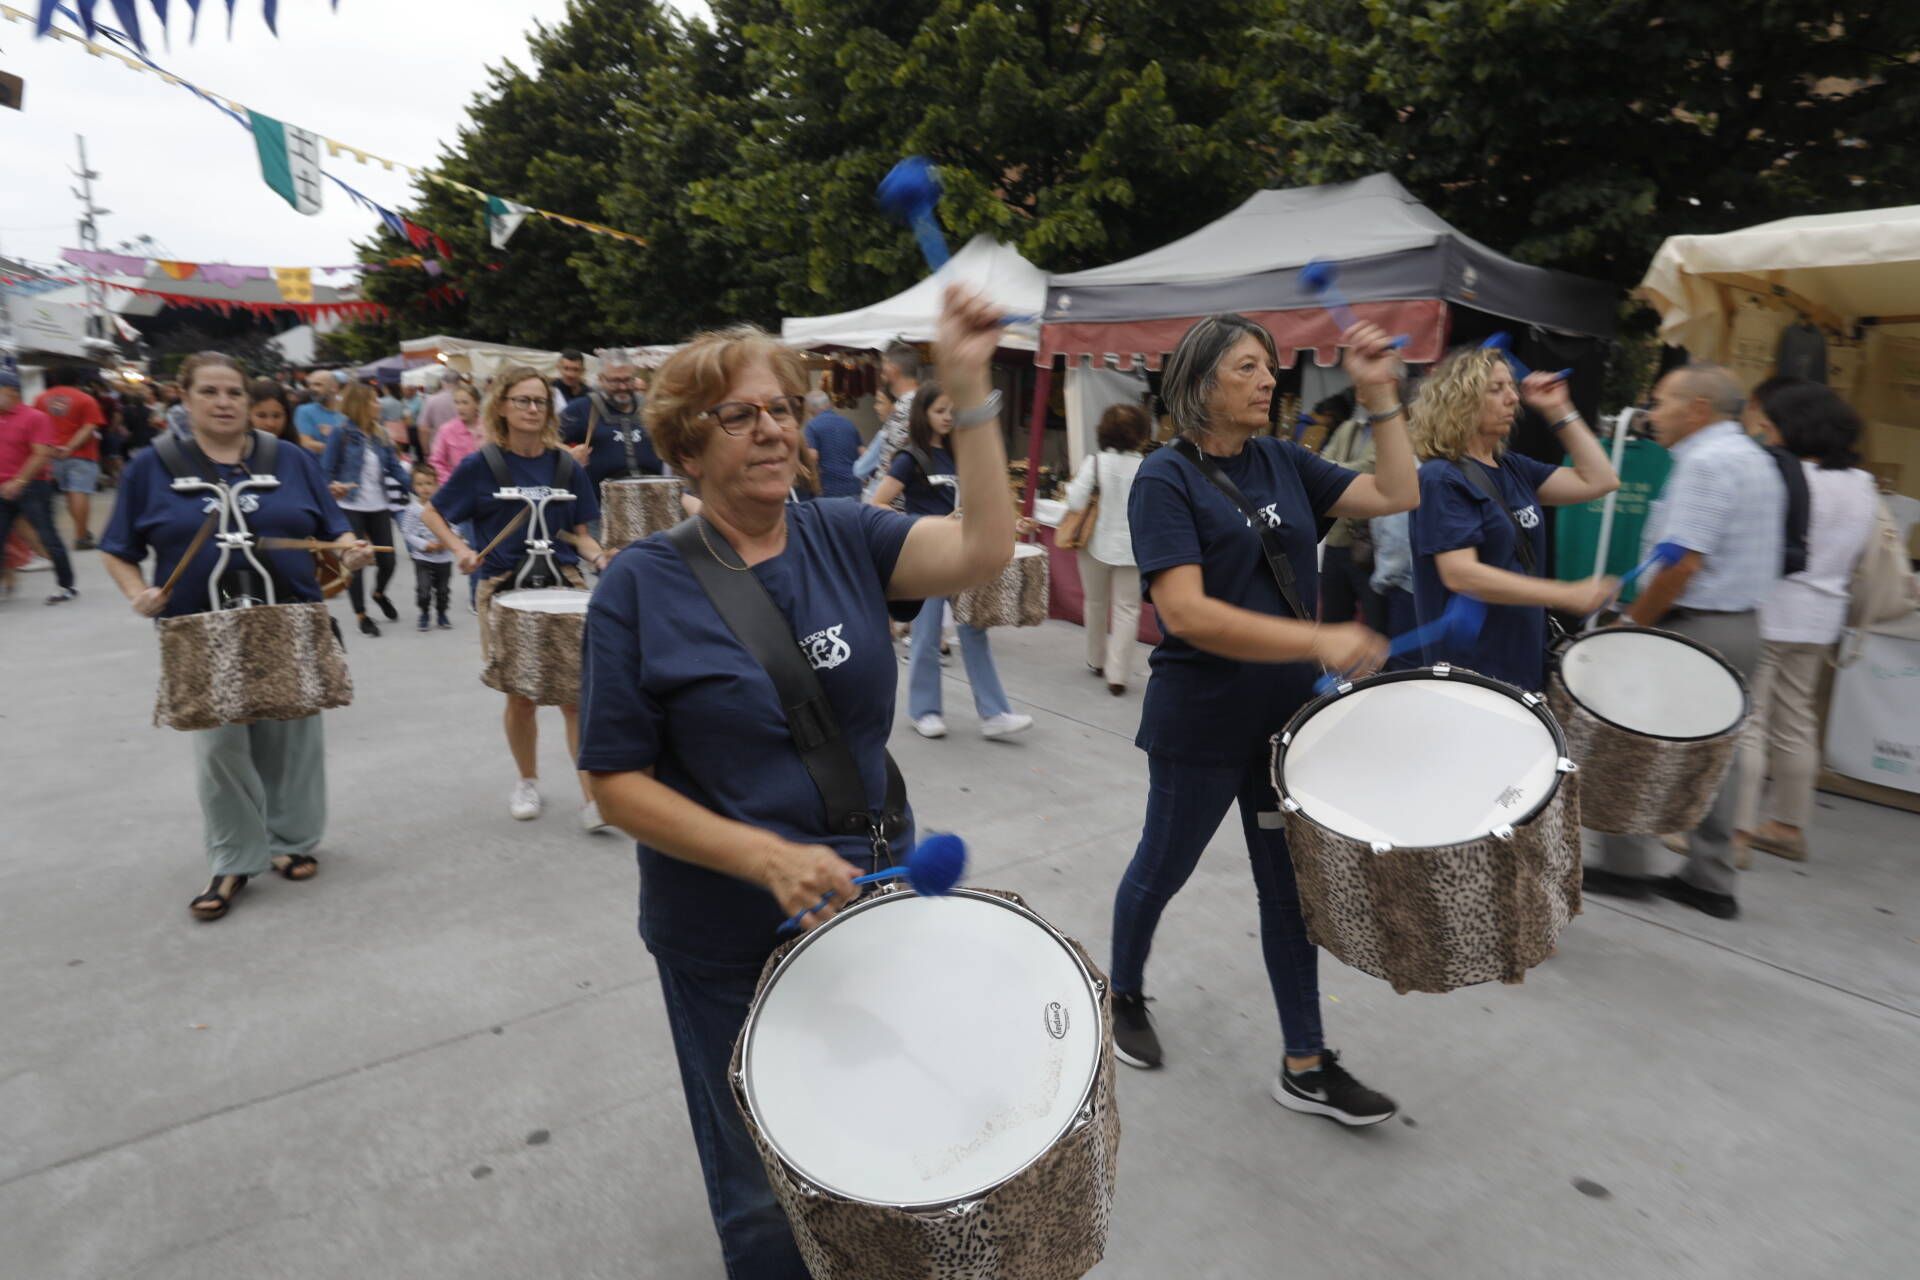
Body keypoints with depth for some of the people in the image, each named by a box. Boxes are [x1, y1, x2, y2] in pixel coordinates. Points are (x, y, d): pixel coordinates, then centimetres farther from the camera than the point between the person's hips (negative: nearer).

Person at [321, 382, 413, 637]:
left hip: (378, 506, 4)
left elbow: (395, 467, 3)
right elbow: (326, 471, -6)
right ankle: (362, 616, 17)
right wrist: (333, 487, -27)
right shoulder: (341, 434, -7)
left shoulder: (380, 436, 7)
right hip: (350, 507, -4)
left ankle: (379, 594, 39)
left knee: (387, 560, 5)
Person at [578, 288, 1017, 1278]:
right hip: (726, 943, -3)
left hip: (874, 902, 3)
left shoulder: (846, 540, -4)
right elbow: (617, 783, -12)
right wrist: (767, 859, -24)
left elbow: (982, 551, -21)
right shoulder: (641, 588, -12)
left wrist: (968, 387, -27)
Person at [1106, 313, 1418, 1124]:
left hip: (1289, 712, 6)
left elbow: (1396, 496, 4)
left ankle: (1304, 1066, 27)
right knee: (1164, 869, 14)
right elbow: (1185, 612, -26)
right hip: (1201, 721, -6)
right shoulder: (1166, 478, -14)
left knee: (1291, 881, 13)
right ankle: (1125, 996, 42)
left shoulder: (1281, 462, 5)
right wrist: (1318, 640, -31)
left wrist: (1380, 394, -4)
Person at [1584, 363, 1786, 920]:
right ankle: (1710, 880, 18)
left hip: (1694, 626, -10)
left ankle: (1623, 864, 8)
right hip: (1743, 626, 10)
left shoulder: (1704, 462, -16)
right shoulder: (1757, 459, 17)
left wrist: (1630, 626, -15)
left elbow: (1682, 564, -24)